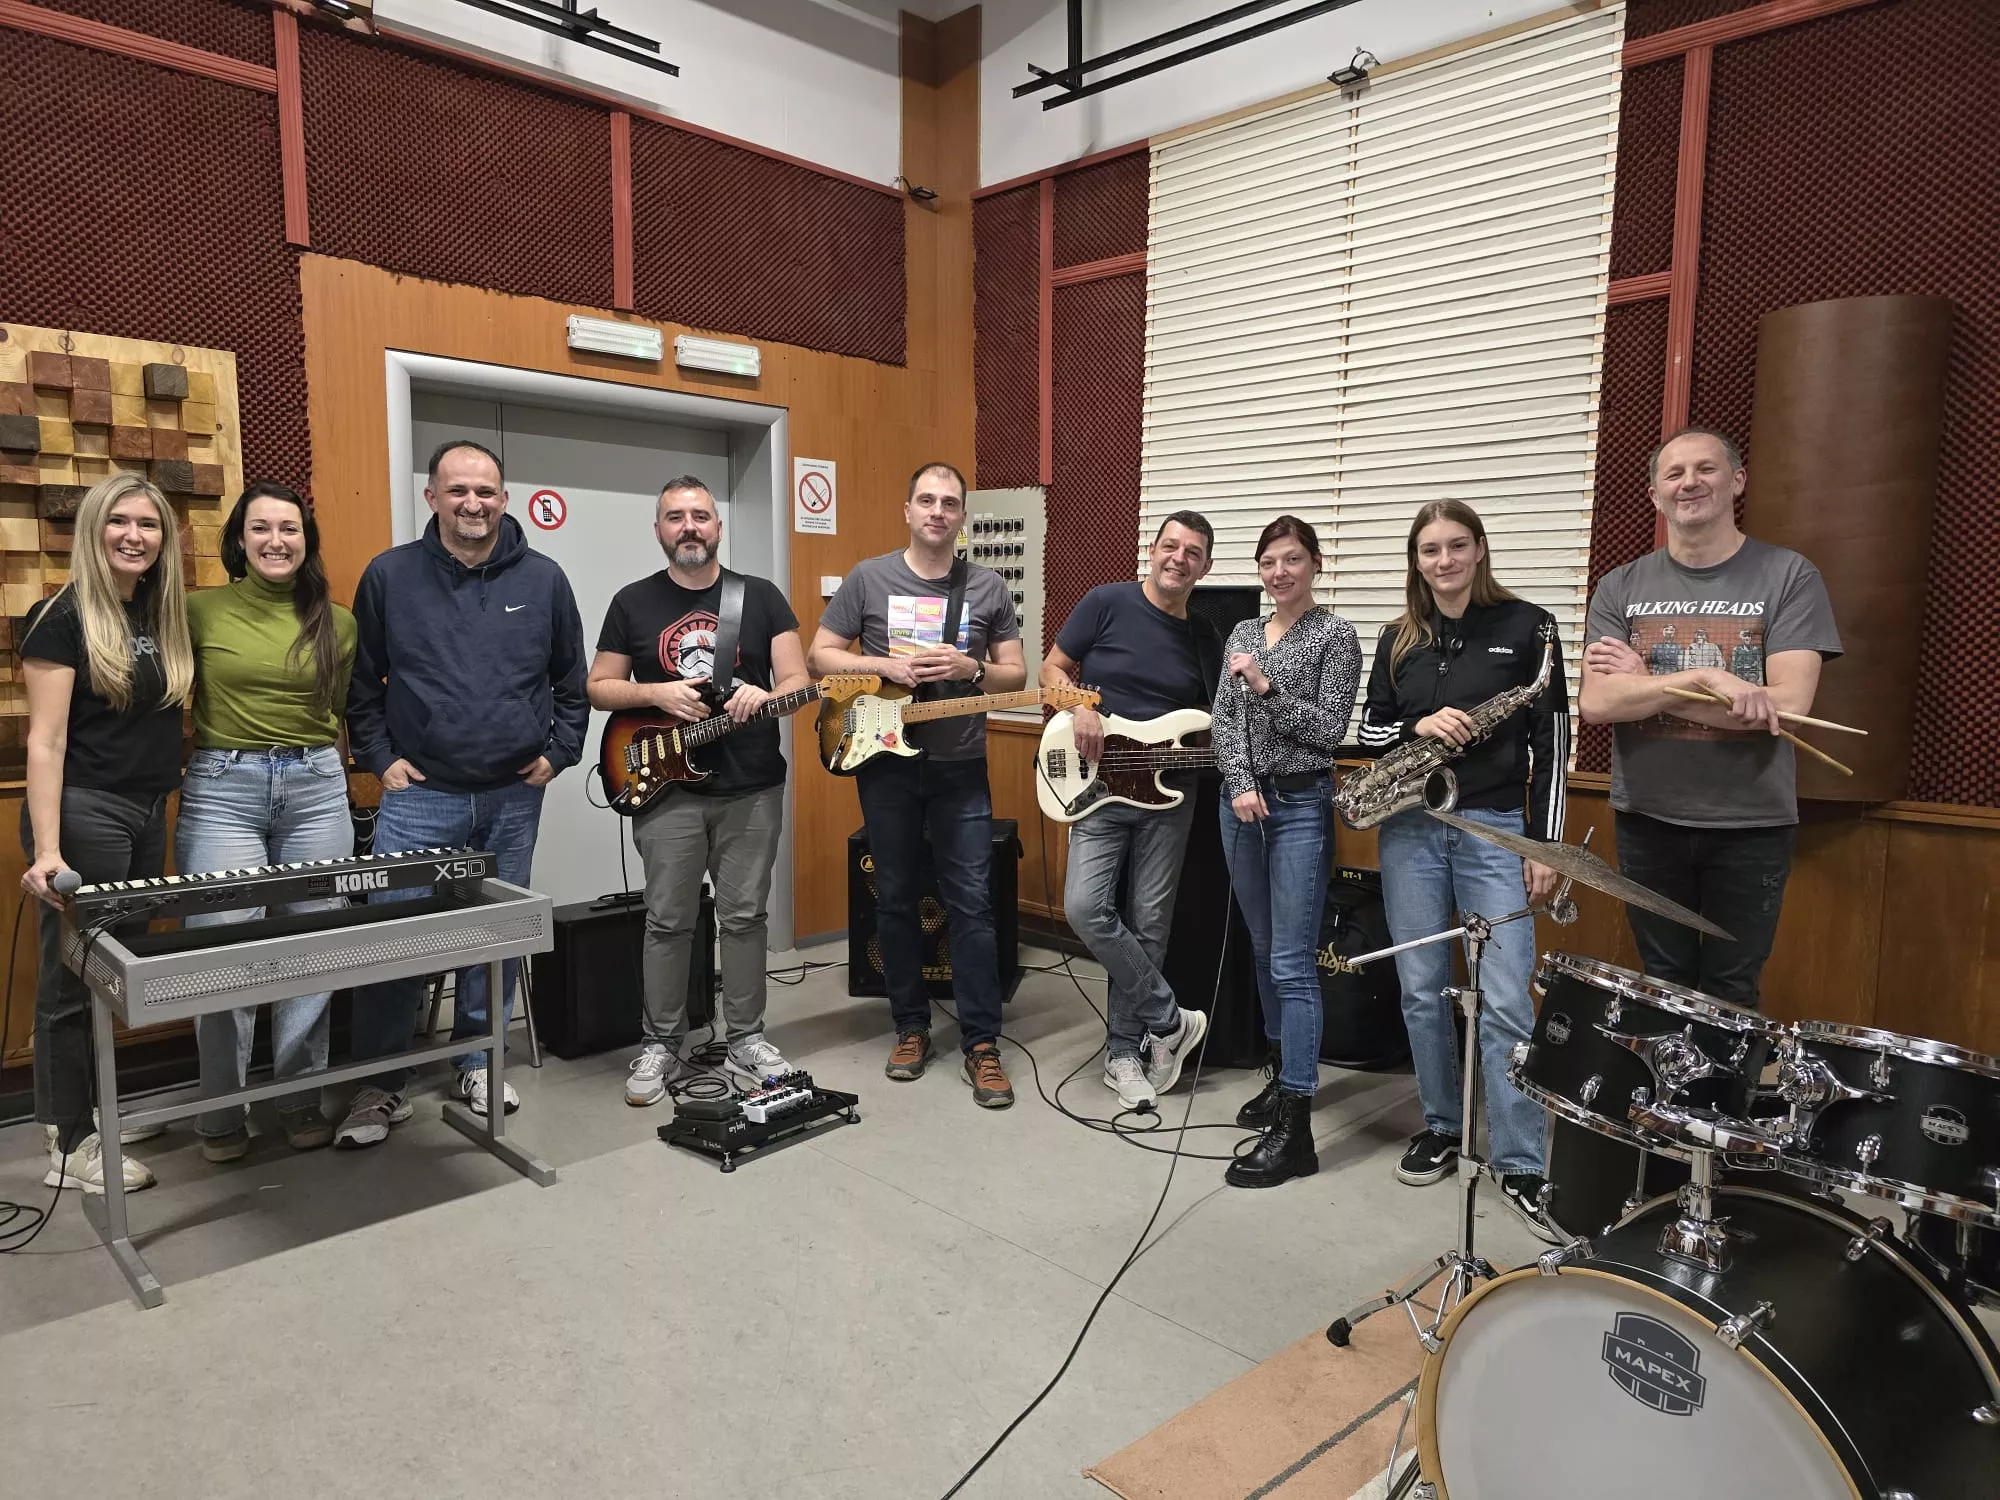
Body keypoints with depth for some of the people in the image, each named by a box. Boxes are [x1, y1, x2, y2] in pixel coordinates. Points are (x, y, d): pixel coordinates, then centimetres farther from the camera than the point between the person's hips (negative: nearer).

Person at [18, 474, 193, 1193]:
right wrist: (47, 851, -21)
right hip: (83, 813, -7)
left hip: (149, 814, 7)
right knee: (74, 978, 1)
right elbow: (46, 742, -15)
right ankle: (70, 1146, 13)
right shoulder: (62, 618, -10)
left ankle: (87, 1111, 29)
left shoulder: (165, 615, 10)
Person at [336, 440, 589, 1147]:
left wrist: (558, 752, 3)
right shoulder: (390, 575, 0)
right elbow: (361, 683, 6)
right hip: (419, 795, -2)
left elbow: (571, 681, 11)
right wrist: (380, 759, -1)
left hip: (515, 797, 2)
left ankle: (477, 1064, 27)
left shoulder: (543, 579, 4)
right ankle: (381, 1086, 13)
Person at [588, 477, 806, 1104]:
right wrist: (657, 693, -11)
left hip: (752, 788, 0)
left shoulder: (761, 596, 5)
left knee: (744, 916, 7)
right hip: (666, 789, 0)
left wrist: (767, 696, -22)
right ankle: (661, 1046, 19)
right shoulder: (632, 603, 6)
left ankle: (746, 1040, 20)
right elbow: (598, 688, 7)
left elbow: (798, 681, 0)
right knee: (668, 922, 5)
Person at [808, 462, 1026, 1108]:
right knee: (896, 900, 9)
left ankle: (981, 1045, 7)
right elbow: (819, 656, 2)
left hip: (961, 768, 0)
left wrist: (969, 669, -15)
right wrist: (885, 665, -14)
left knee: (972, 904, -2)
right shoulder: (868, 578, 2)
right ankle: (911, 1028, 24)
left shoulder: (988, 587, 4)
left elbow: (1016, 676, 6)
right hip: (885, 764, 0)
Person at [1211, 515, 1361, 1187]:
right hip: (1242, 802, 6)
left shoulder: (1335, 635, -5)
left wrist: (1266, 685, -18)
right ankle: (1287, 1074, 31)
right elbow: (1224, 719, 5)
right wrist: (1240, 785, -9)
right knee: (1265, 951, 15)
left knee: (1293, 963, -8)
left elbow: (1330, 731, -10)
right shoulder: (1242, 634, 12)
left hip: (1301, 806, -6)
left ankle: (1295, 1129, -6)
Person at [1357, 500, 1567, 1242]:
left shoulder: (1525, 625, -1)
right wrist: (1418, 727, -12)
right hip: (1410, 828, 3)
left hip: (1495, 827, -3)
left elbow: (1551, 740, -2)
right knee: (1422, 991, 9)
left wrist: (1546, 842, -6)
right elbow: (1370, 731, 10)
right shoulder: (1399, 639, 8)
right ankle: (1441, 1125, 26)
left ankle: (1521, 1166, 4)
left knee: (1506, 1002, -6)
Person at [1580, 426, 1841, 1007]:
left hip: (1751, 827, -2)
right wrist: (1702, 677, -23)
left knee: (1730, 993, 9)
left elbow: (1788, 705, -16)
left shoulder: (1788, 577, -5)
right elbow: (1596, 703, -10)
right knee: (1664, 988, 14)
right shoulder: (1621, 587, 2)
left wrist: (1644, 684, -13)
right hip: (1648, 821, 2)